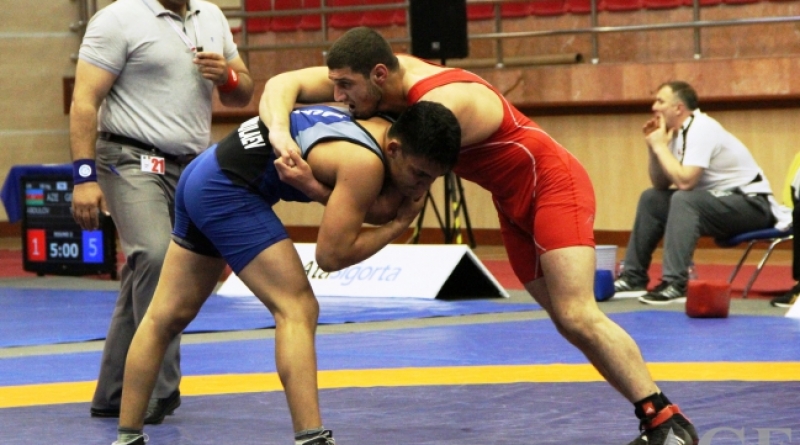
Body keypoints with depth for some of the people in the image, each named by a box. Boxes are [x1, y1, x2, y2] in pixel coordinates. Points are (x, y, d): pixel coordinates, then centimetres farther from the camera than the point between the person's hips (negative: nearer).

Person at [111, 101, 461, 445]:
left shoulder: (379, 128, 5)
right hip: (226, 188, -10)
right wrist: (398, 225, -9)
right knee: (297, 310, -13)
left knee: (167, 316, 14)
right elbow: (332, 254, -18)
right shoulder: (364, 164, -21)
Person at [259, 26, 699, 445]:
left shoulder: (442, 104, -31)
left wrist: (311, 184, -26)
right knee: (570, 324, 4)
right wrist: (280, 133, -32)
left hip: (555, 184, -9)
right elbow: (282, 84, -11)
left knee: (578, 316, -19)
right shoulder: (384, 76, -9)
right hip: (514, 202, 9)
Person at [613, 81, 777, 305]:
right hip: (721, 200, 10)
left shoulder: (701, 129, -21)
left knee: (684, 199, -32)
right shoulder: (678, 132, 6)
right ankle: (634, 277, 12)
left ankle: (676, 285, -34)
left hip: (751, 204, -10)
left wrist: (660, 146, -19)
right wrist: (653, 147, -2)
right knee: (651, 199, 10)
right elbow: (661, 184, 11)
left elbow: (684, 181, -31)